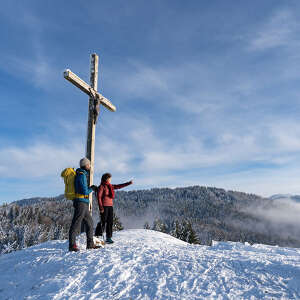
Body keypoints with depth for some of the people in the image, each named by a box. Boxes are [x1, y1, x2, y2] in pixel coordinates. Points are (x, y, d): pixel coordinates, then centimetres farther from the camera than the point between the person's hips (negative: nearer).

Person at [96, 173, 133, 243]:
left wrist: (129, 183, 18)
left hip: (110, 206, 7)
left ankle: (109, 237, 13)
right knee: (103, 222, -7)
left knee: (110, 222, 6)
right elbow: (99, 197, -10)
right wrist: (101, 207, -16)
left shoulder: (111, 186, 14)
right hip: (104, 206, -7)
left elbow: (119, 186, 20)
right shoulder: (101, 186, -7)